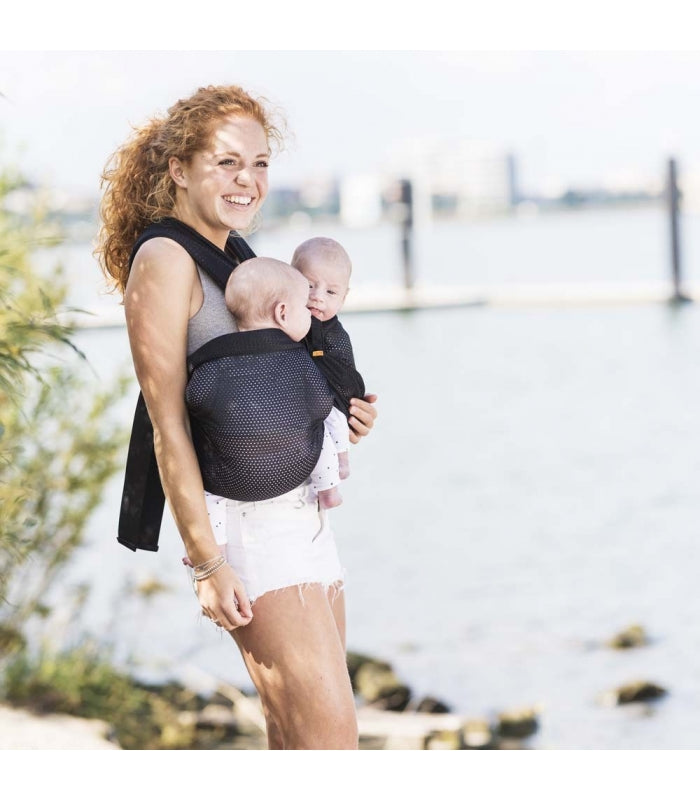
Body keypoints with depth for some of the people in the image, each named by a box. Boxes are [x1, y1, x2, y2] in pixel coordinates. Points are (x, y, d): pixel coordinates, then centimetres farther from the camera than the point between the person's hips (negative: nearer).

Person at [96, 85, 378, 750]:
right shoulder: (164, 259, -11)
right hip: (246, 517, -9)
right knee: (331, 739, -14)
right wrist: (206, 561, -19)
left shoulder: (238, 259, 15)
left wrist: (341, 416, 5)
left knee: (298, 740, 9)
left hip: (301, 511, 9)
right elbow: (168, 425, -16)